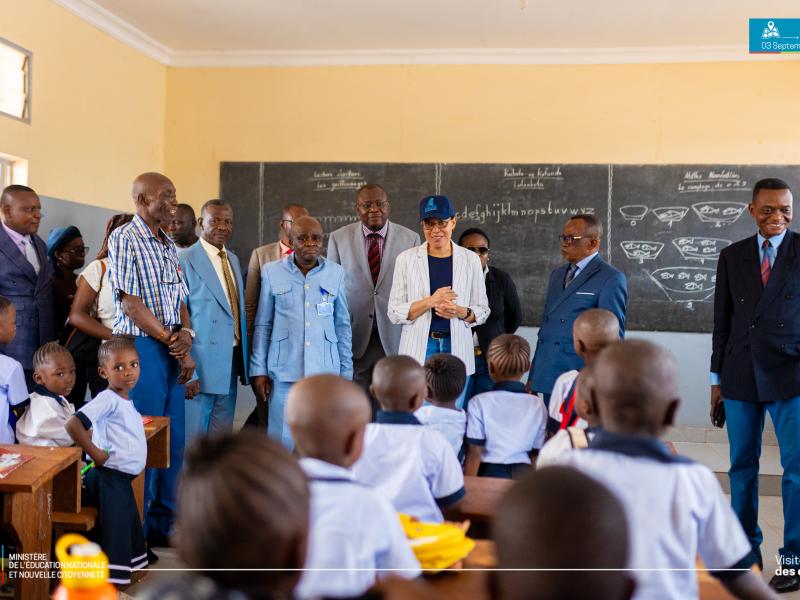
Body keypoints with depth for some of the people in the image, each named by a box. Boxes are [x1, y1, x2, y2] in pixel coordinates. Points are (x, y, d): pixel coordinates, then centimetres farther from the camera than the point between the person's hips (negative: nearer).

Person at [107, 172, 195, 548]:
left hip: (172, 351, 8)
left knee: (174, 440, 11)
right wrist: (171, 341, -11)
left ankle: (163, 524, 24)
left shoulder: (168, 246, 17)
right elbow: (131, 304, -13)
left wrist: (185, 333, -6)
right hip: (141, 348, -8)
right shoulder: (124, 239, -7)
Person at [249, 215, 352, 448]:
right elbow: (263, 325, 6)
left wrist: (346, 372, 8)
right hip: (284, 373, -1)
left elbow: (343, 326, 10)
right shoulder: (272, 272, 3)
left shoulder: (336, 273, 5)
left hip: (326, 372, 1)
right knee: (282, 442, 2)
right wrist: (258, 371, 3)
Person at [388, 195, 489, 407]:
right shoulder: (406, 259, 1)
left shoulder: (470, 259, 4)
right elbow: (394, 312, -1)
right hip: (419, 349, -1)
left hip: (457, 348, 1)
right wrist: (430, 301, -15)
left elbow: (482, 311, 9)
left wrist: (461, 312, -13)